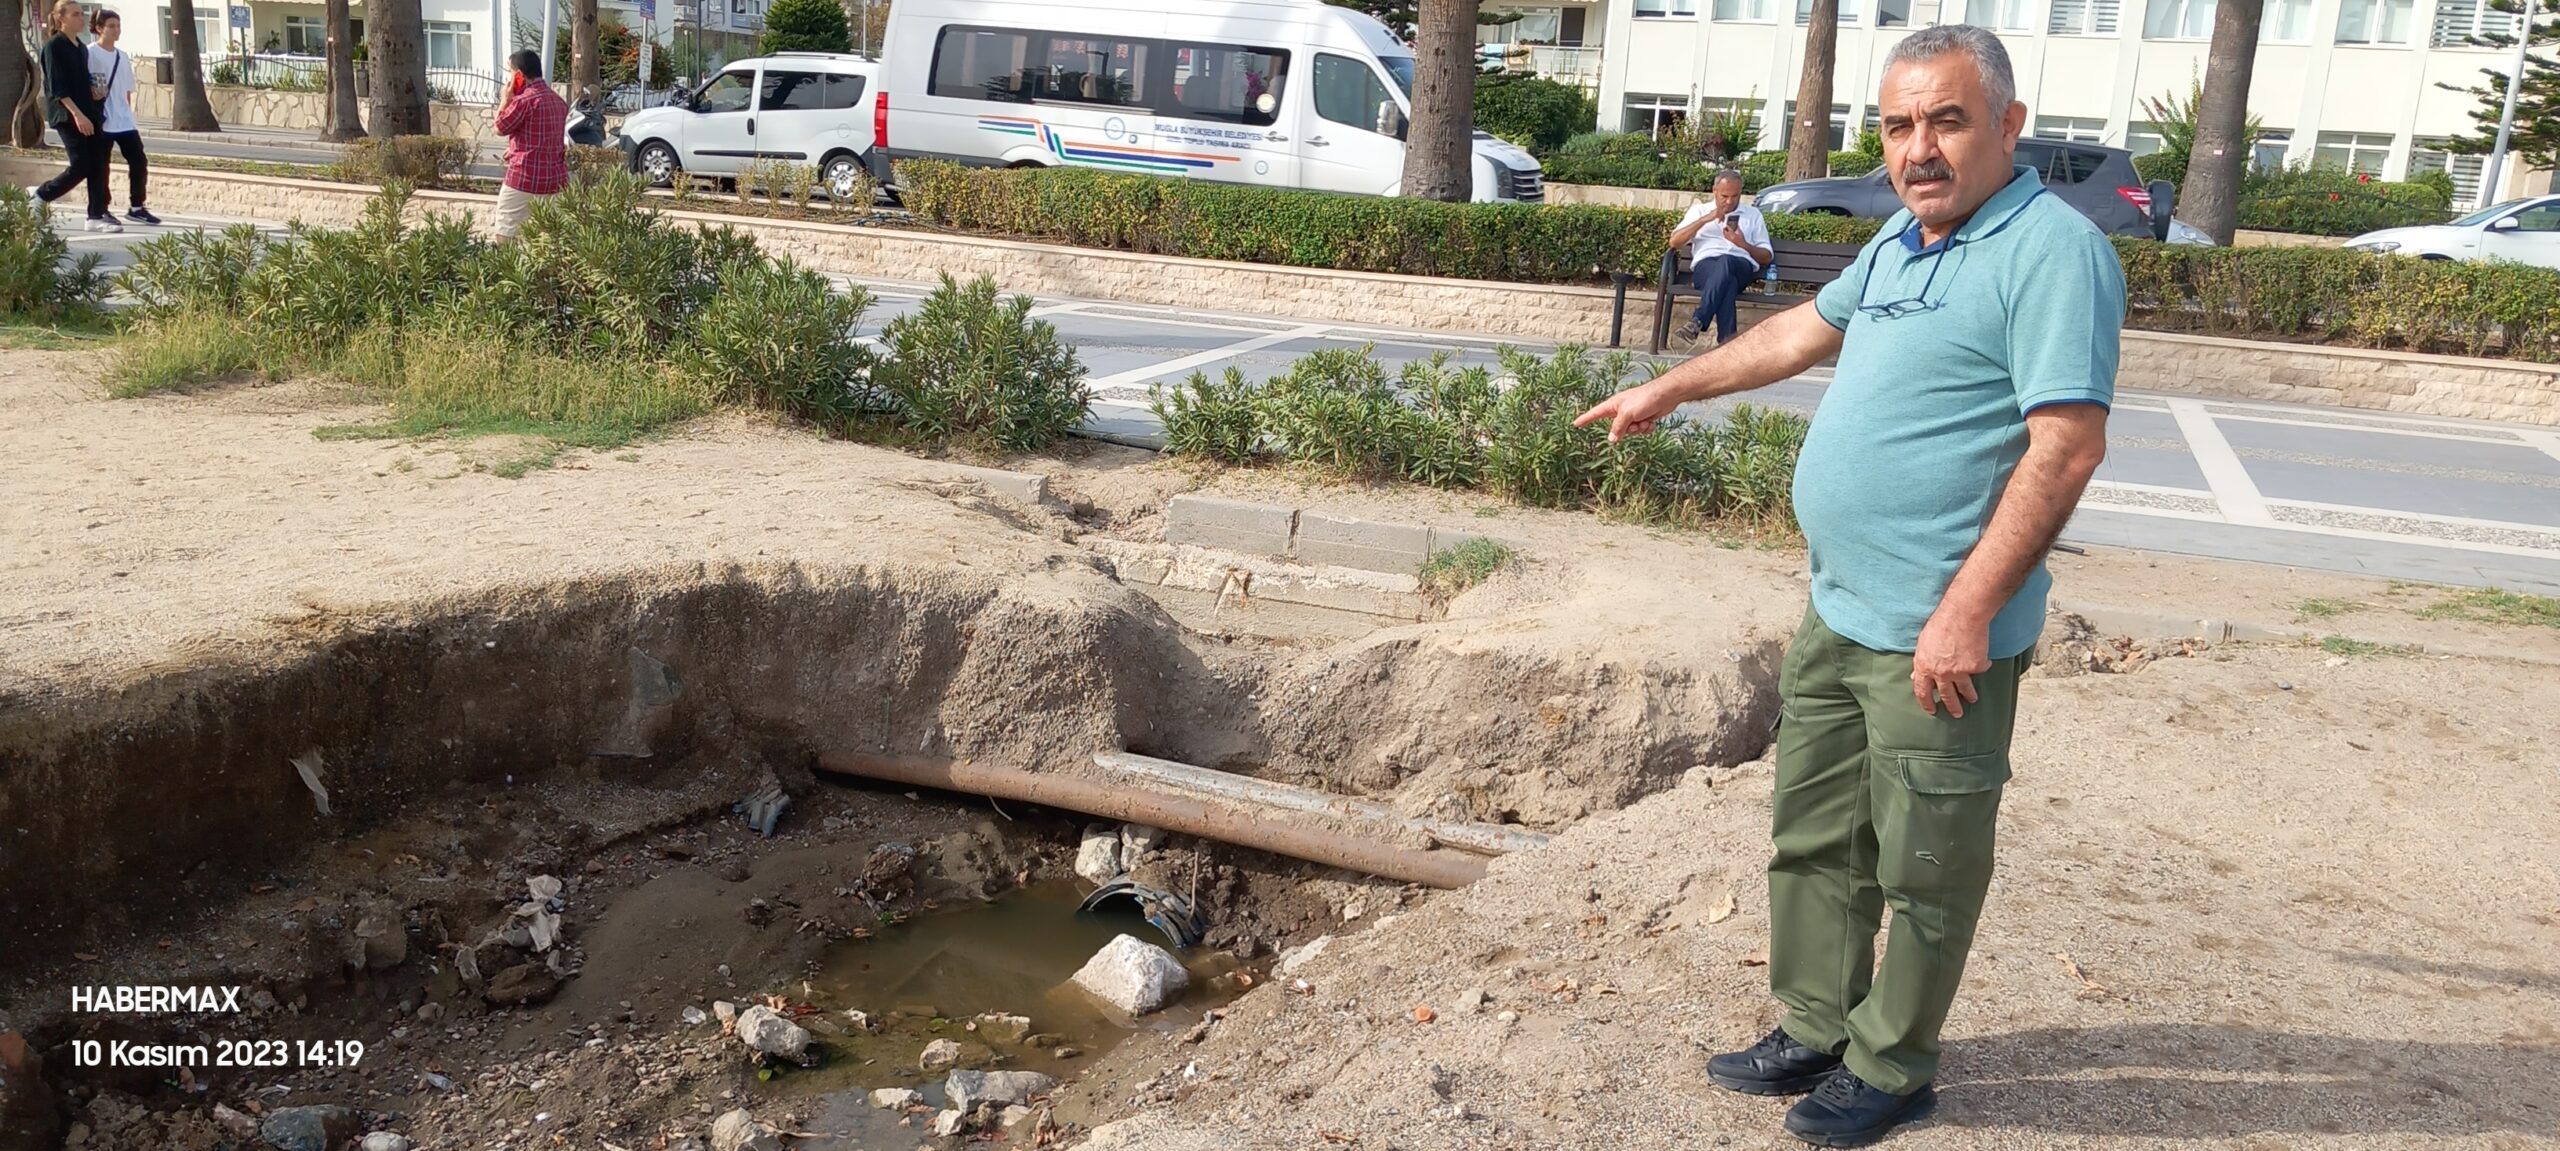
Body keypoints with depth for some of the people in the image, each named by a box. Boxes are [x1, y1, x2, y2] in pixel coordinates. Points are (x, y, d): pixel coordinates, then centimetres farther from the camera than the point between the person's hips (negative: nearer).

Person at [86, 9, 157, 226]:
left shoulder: (123, 57, 14)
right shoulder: (90, 54, -5)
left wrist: (127, 115, 16)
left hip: (124, 122, 6)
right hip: (100, 122, -6)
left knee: (139, 162, -1)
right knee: (100, 167, 1)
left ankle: (136, 208, 8)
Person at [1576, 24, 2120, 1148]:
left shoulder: (2053, 251, -15)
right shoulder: (1900, 241, 12)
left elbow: (2068, 446, -22)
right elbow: (1805, 330, 29)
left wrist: (1967, 612, -24)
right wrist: (1671, 387, 34)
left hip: (1938, 637, -9)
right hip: (1837, 615, 9)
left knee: (1921, 874, 7)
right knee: (1812, 841, 18)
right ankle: (1815, 1031, 34)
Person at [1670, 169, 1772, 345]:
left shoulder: (1753, 214, 26)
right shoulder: (1699, 210, 25)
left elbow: (1767, 257, 20)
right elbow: (1674, 241, 9)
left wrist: (1743, 244, 0)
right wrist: (1706, 219, 0)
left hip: (1741, 267, 0)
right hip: (1705, 265, 0)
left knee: (1725, 261, -39)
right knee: (1727, 280, -39)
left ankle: (1698, 321, -49)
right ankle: (1727, 337, -51)